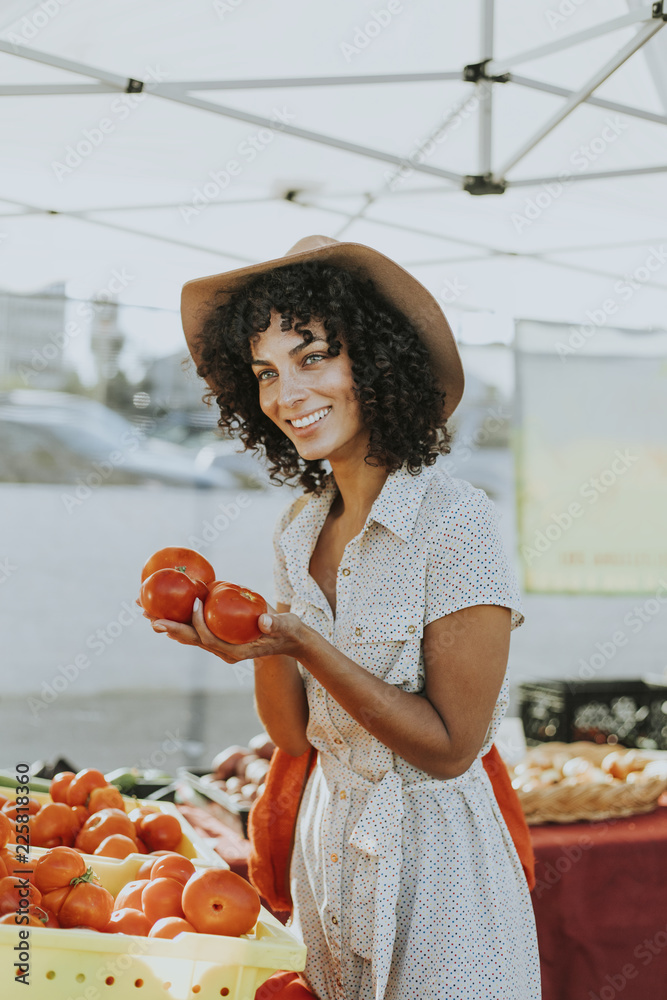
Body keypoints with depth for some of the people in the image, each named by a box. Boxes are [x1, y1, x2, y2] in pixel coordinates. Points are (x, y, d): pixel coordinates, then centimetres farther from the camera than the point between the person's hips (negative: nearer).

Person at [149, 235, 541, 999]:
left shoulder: (455, 520, -19)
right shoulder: (299, 527, 2)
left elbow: (449, 747, -18)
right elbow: (293, 733, 2)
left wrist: (304, 644, -26)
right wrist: (260, 642, -18)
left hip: (435, 855, -6)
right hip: (328, 841, 6)